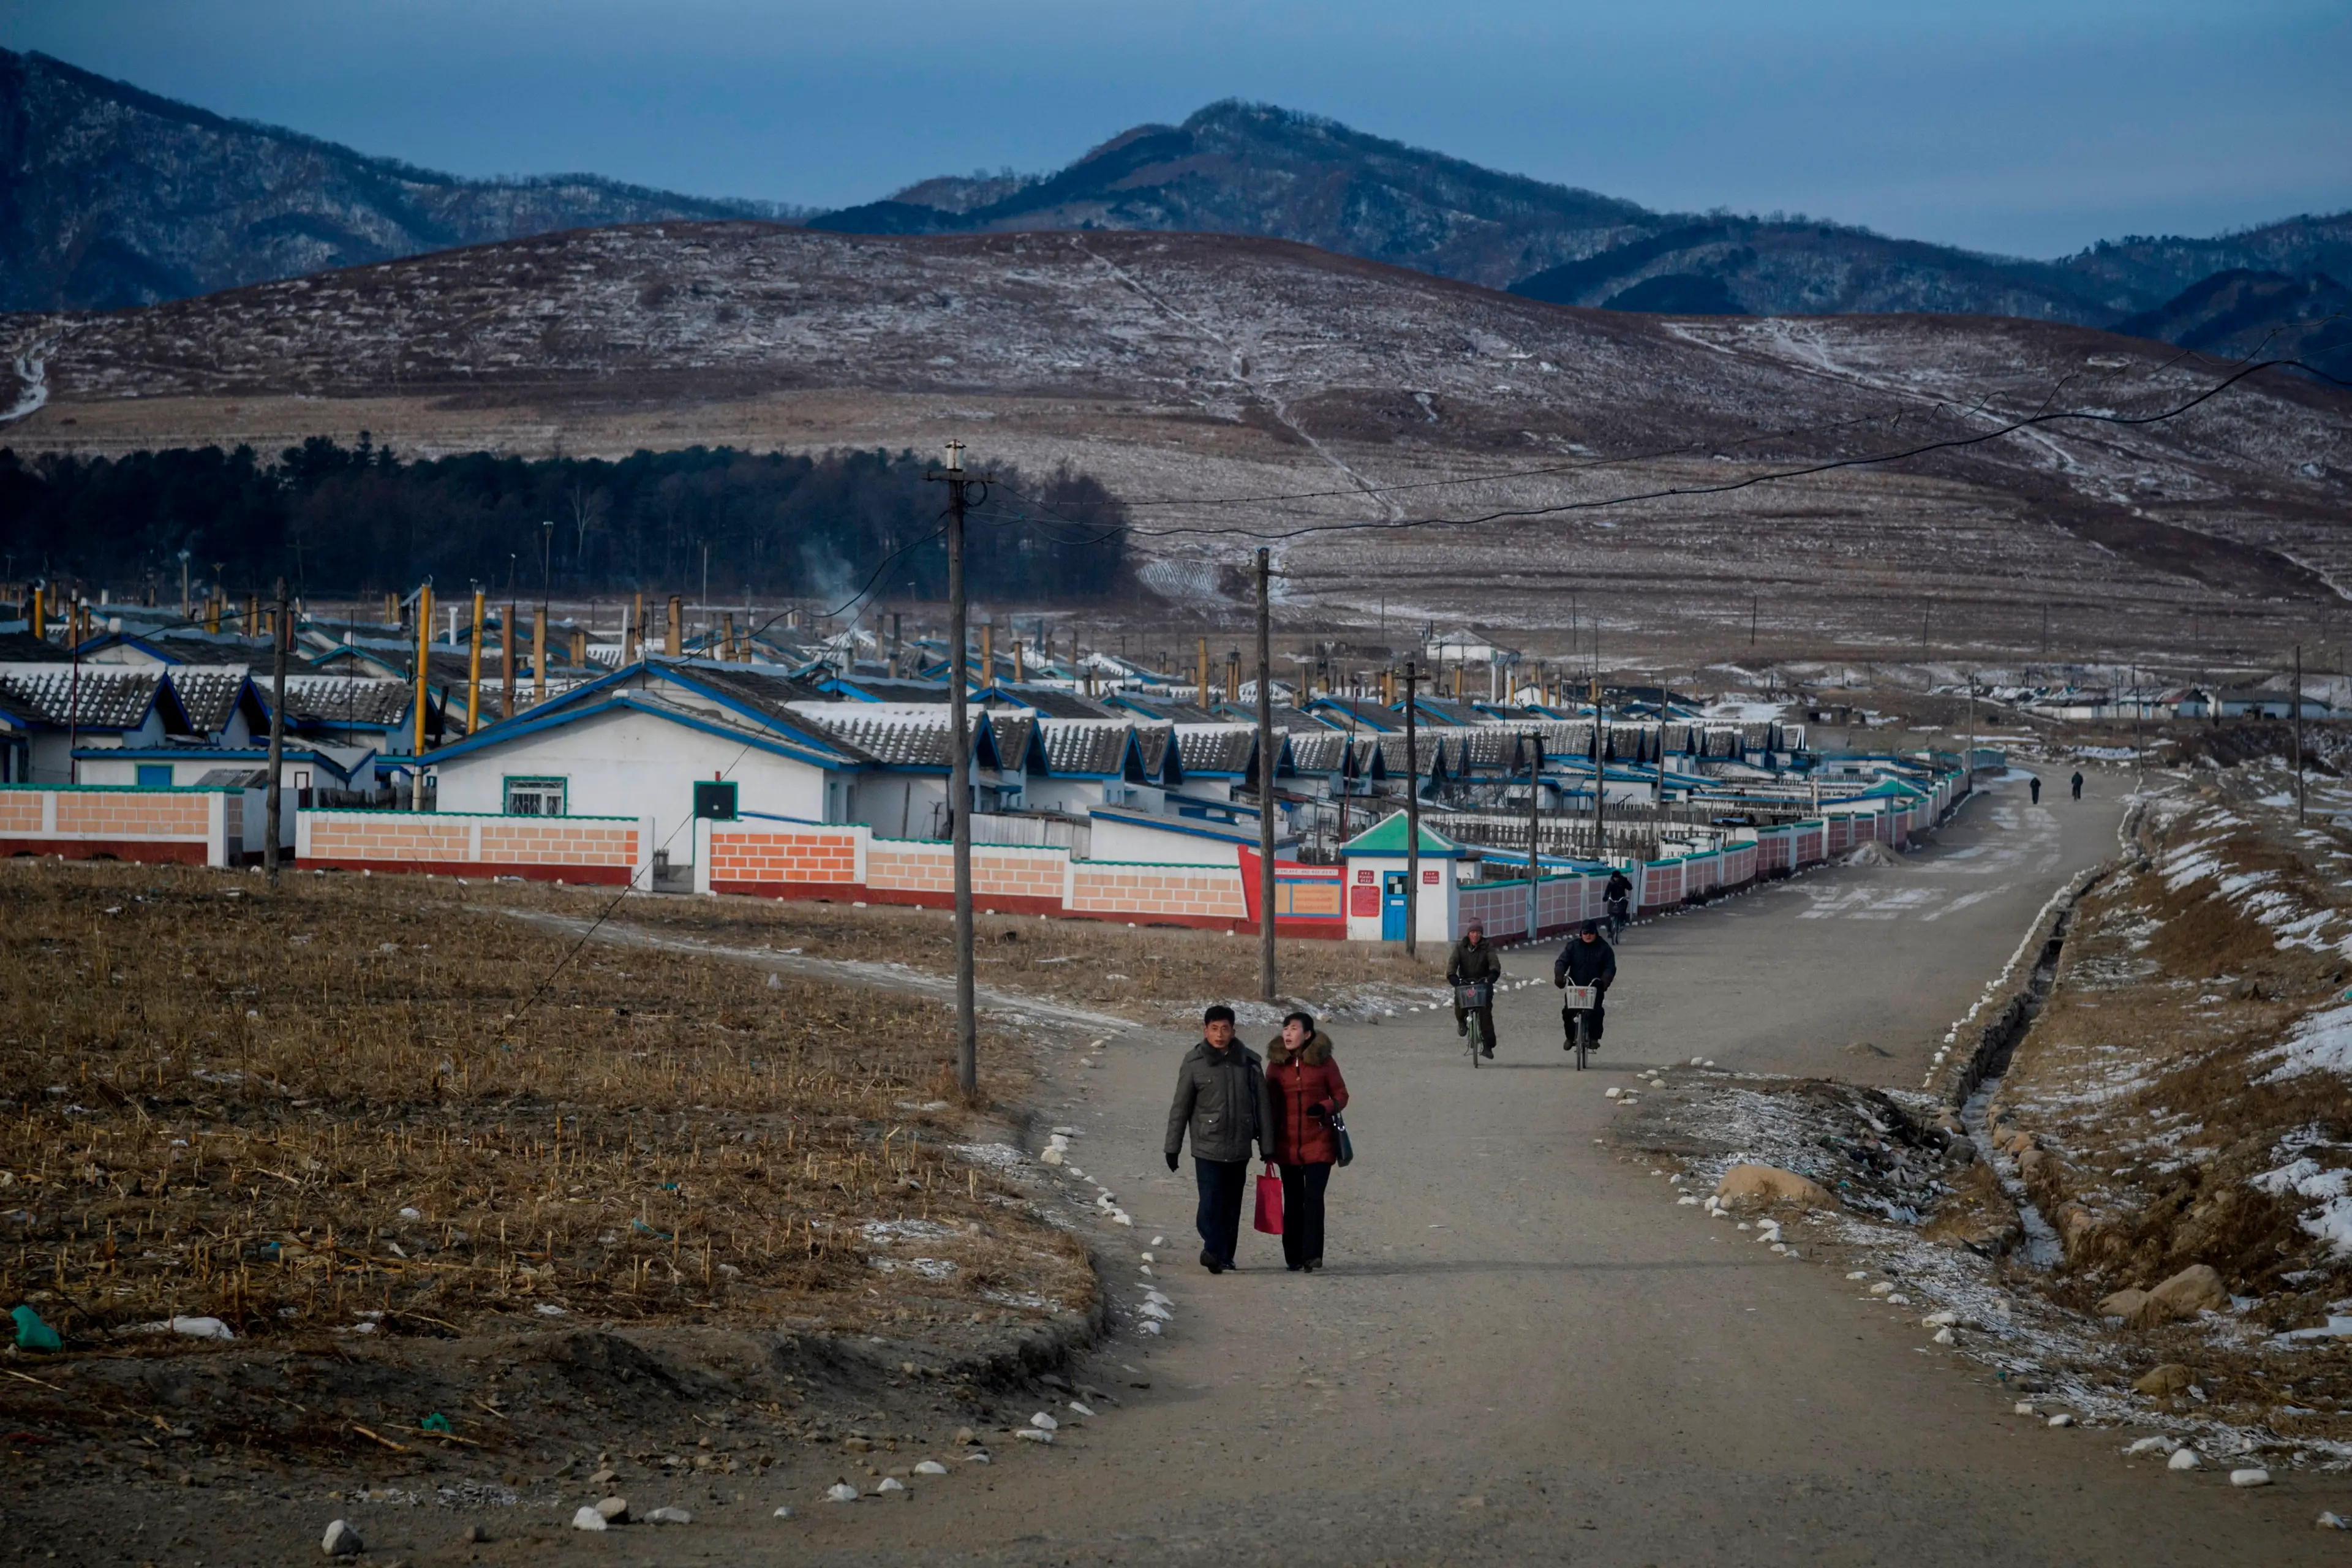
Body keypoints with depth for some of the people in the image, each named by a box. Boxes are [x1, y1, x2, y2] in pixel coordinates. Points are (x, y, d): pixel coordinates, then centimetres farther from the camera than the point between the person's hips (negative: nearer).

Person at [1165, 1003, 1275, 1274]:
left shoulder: (1249, 1062, 4)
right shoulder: (1194, 1063, -1)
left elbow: (1262, 1106, 9)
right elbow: (1180, 1108, 4)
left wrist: (1267, 1146, 9)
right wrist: (1173, 1148, 3)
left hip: (1239, 1148, 3)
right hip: (1207, 1147, -3)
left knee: (1232, 1204, 9)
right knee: (1211, 1202, -15)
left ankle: (1225, 1256, 18)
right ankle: (1215, 1250, -21)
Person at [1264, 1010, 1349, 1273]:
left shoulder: (1323, 1062, -1)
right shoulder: (1277, 1064, 6)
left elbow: (1341, 1095, 5)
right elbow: (1269, 1102, 13)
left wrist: (1325, 1108, -17)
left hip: (1318, 1142, -3)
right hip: (1287, 1144, 3)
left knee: (1313, 1197, -13)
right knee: (1293, 1200, 7)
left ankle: (1312, 1255, -15)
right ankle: (1294, 1257, 14)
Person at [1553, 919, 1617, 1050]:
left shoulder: (1604, 949, 0)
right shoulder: (1573, 946, 3)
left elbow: (1610, 968, -5)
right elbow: (1562, 962, -3)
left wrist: (1604, 982, -24)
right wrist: (1559, 976, -22)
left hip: (1595, 989, -1)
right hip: (1574, 987, 1)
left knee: (1595, 1014, -14)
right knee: (1568, 1013, -5)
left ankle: (1594, 1038, 2)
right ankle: (1570, 1037, 15)